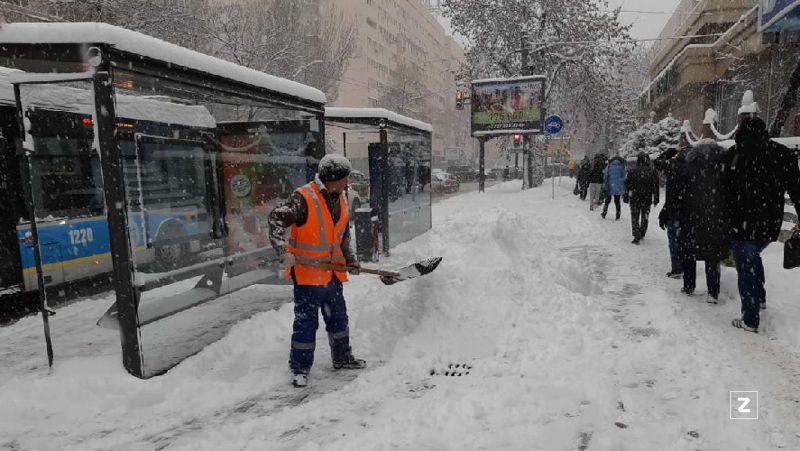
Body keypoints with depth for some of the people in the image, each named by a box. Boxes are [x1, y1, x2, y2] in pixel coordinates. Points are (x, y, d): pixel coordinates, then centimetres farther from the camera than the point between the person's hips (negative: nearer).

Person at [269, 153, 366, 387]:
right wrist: (283, 250, -34)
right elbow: (276, 219, -23)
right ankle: (300, 369, 13)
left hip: (332, 272, 7)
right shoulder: (303, 198, -18)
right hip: (306, 272, -7)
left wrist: (349, 259, 11)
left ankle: (342, 357, 36)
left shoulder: (340, 199, 7)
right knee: (306, 321, -1)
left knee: (338, 317, 18)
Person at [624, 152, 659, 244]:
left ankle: (636, 237, -9)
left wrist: (626, 197, 7)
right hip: (647, 199, 2)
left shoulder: (632, 171, -5)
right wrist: (655, 199, 5)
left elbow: (627, 185, -1)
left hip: (634, 199, -1)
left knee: (635, 218, 2)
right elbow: (655, 186, -1)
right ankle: (641, 234, 25)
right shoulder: (652, 172, -3)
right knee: (645, 217, 17)